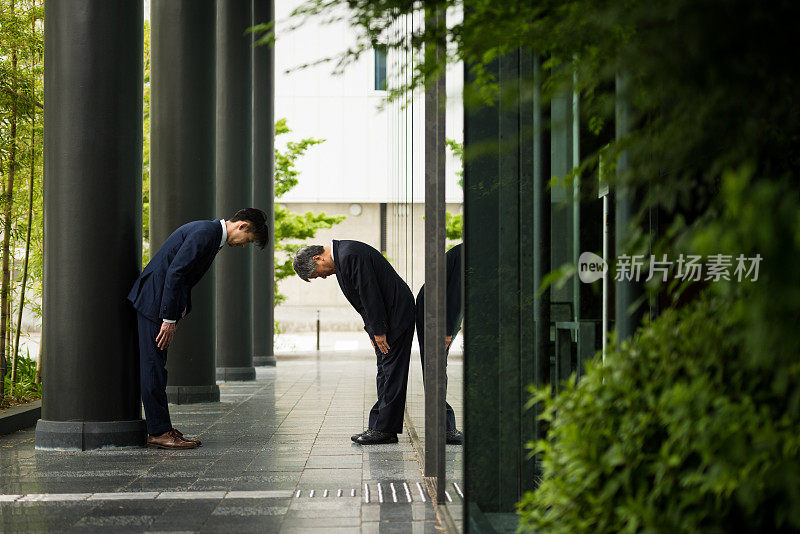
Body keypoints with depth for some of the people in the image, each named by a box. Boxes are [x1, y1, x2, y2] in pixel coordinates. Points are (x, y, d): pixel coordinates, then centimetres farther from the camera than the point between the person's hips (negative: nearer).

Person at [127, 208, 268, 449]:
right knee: (154, 368, -7)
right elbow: (174, 272, -22)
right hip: (154, 302, -10)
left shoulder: (210, 233, 15)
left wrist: (174, 316, 15)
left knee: (156, 368, 11)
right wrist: (169, 319, -21)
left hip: (160, 301, 10)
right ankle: (159, 432, -5)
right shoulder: (205, 232, -17)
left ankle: (161, 429, 15)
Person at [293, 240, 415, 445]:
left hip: (396, 316, -11)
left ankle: (385, 429, -6)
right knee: (385, 373, 10)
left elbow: (370, 295, -22)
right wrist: (372, 329, 15)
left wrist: (379, 331, -18)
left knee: (391, 372, -7)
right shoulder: (342, 255, 13)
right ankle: (380, 427, 13)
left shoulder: (351, 256, -21)